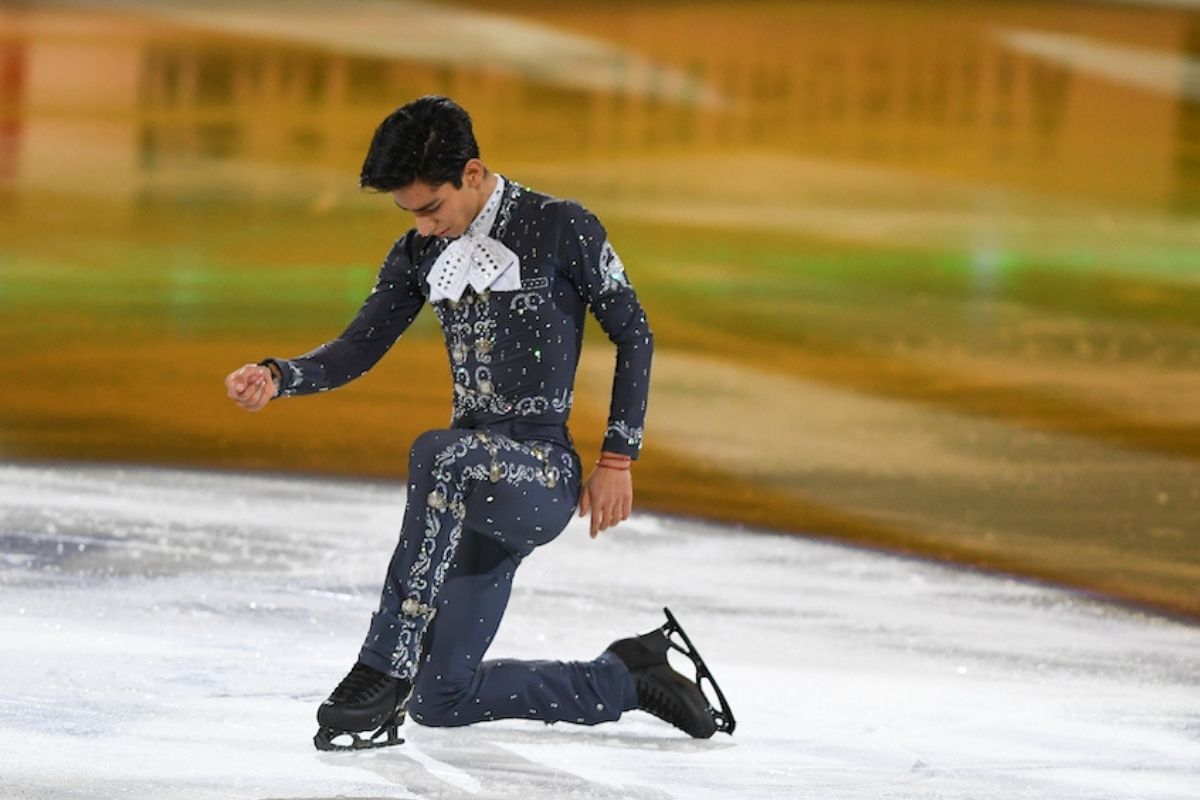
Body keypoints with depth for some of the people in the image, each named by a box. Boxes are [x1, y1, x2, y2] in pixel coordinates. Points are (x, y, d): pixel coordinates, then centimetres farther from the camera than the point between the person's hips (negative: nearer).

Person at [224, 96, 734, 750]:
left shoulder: (562, 229, -7)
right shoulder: (421, 253, 9)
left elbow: (632, 335, -2)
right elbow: (359, 348, 8)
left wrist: (617, 458, -7)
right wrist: (278, 378, -12)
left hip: (546, 477, -7)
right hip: (479, 489, 8)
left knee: (440, 454, -41)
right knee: (440, 702, 8)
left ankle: (383, 672, -40)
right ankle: (626, 678, 24)